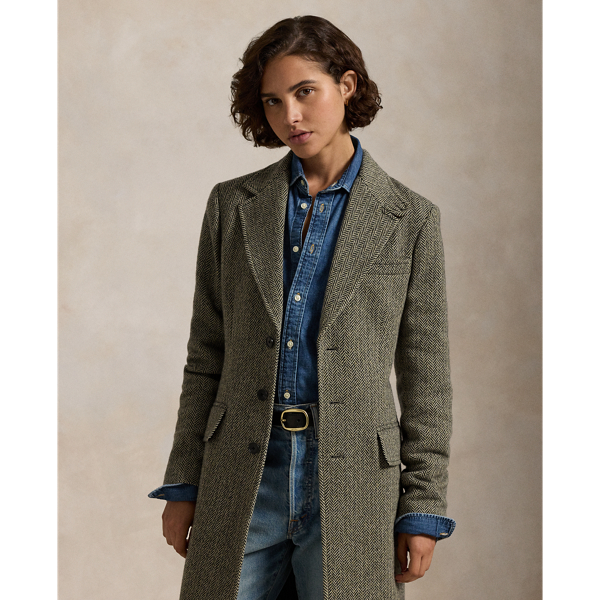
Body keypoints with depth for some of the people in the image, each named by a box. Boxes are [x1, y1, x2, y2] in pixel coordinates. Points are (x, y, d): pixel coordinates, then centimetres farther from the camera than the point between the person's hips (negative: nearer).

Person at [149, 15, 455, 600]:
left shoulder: (410, 219, 1)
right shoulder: (233, 206, 7)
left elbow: (425, 378, 2)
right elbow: (206, 357, 9)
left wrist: (423, 510, 0)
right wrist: (183, 486, 6)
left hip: (353, 482, -1)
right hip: (242, 477, 2)